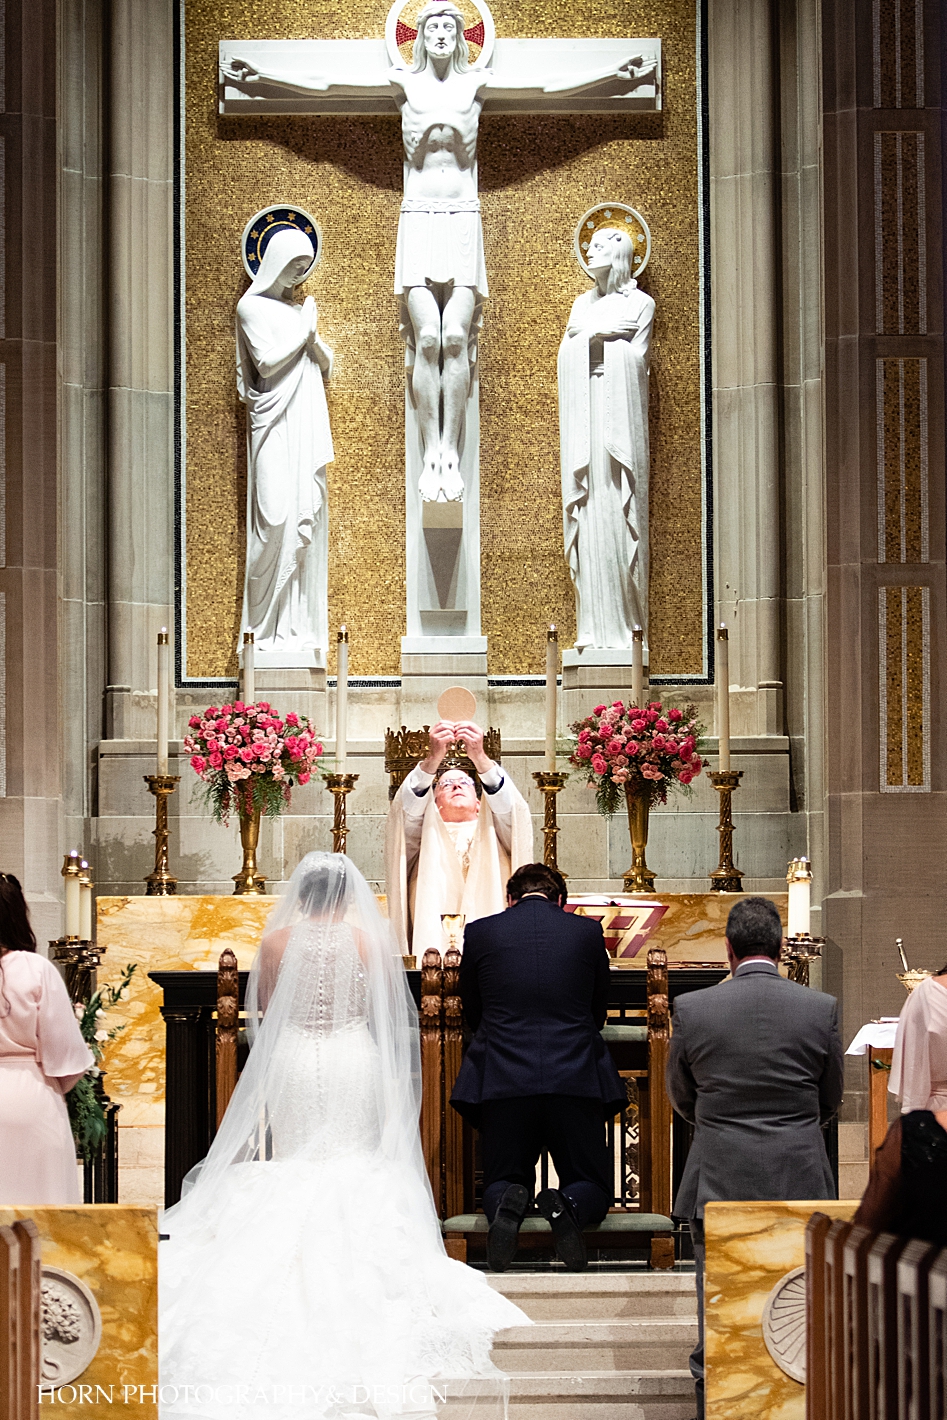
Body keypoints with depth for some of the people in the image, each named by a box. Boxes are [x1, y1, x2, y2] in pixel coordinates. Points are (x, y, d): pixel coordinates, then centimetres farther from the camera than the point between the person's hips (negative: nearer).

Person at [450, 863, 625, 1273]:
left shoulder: (480, 932, 4)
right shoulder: (588, 932, 6)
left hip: (503, 1081, 0)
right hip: (577, 1081, 0)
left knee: (501, 1183, 16)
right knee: (593, 1189, 14)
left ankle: (509, 1203, -21)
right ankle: (566, 1205, -22)